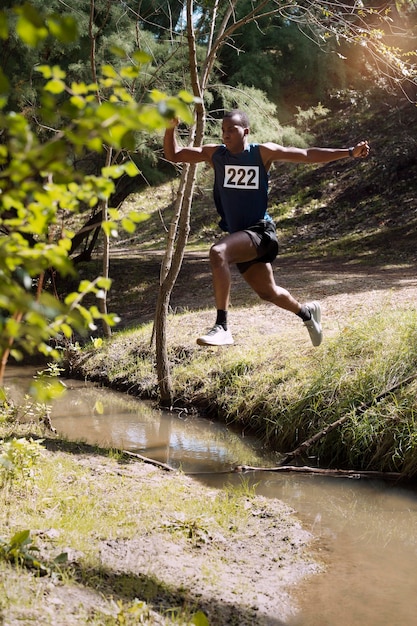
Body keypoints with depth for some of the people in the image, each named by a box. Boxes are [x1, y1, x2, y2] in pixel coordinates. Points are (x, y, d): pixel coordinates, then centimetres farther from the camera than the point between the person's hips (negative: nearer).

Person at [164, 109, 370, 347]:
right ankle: (306, 312, 50)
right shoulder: (214, 153, 4)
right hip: (238, 235, 6)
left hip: (260, 231, -6)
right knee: (268, 293, 19)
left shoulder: (263, 152, -6)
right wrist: (171, 129, -10)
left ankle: (222, 327, -34)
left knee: (218, 252, -34)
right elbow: (173, 155, 9)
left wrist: (350, 152, -5)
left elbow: (308, 155, -2)